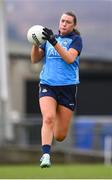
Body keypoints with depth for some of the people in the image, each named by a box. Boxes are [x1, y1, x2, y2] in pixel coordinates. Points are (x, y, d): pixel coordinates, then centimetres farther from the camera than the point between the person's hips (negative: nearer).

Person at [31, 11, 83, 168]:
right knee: (48, 118, -27)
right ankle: (46, 155, -30)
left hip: (68, 87, -1)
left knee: (60, 136, 1)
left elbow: (70, 58, -15)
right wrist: (36, 43, -9)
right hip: (47, 85, 1)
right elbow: (35, 59, 9)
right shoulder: (50, 38, 12)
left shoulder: (76, 39, 2)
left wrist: (54, 42, -24)